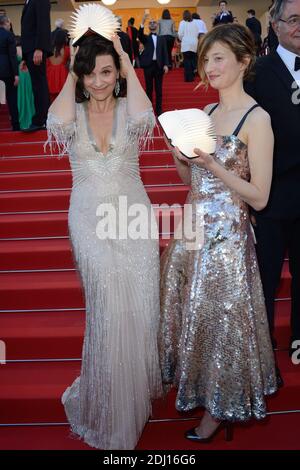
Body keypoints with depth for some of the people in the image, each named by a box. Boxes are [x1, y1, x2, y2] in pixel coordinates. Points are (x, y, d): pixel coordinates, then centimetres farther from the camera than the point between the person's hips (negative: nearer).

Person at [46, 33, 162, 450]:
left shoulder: (128, 110, 2)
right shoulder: (73, 114, 3)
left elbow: (144, 117, -23)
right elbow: (57, 122, -22)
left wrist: (129, 67, -9)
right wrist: (71, 76, -6)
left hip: (133, 218, 1)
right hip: (90, 221, 0)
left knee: (139, 309, 5)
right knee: (110, 308, -6)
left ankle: (138, 384, 34)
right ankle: (111, 411, 18)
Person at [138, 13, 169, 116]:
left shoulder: (162, 38, 13)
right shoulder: (146, 38, 10)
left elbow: (165, 52, 6)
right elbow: (140, 35, -13)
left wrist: (166, 64, -8)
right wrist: (143, 22, -27)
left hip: (159, 65, 1)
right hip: (148, 65, -1)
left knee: (158, 89, 4)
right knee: (149, 89, 4)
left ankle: (159, 110, 10)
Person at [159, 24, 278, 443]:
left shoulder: (257, 118, -12)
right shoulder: (206, 113, 10)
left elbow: (259, 197, -15)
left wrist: (212, 164, -22)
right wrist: (179, 156, -5)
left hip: (227, 235, -7)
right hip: (193, 229, 7)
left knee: (220, 316, 7)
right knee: (191, 311, 17)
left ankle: (222, 407, 30)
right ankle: (195, 385, 41)